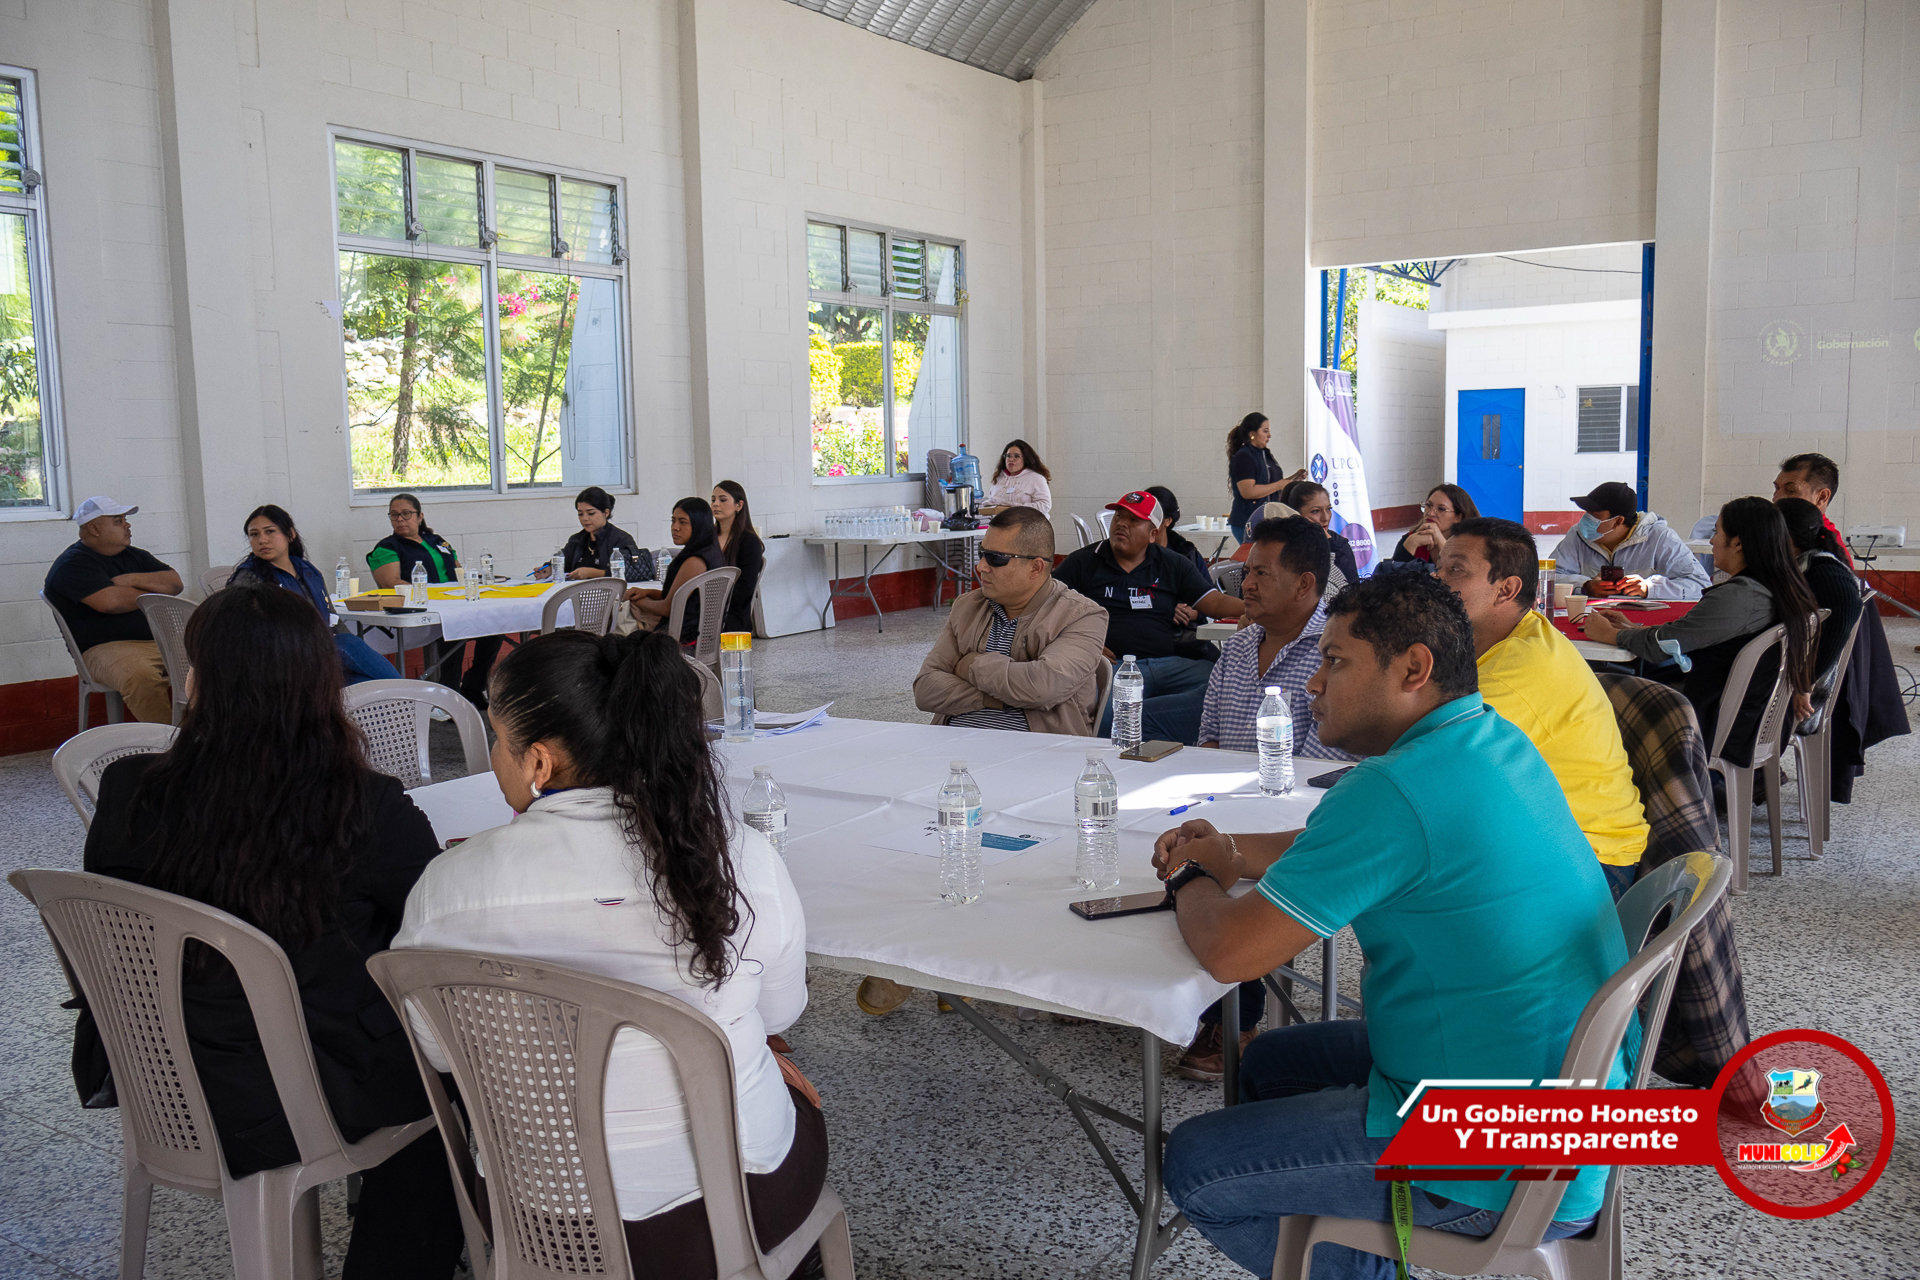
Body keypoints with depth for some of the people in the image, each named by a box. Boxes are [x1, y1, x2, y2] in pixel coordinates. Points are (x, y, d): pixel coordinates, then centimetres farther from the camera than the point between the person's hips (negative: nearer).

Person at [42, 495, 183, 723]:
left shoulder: (132, 556, 21)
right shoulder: (73, 565, -3)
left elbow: (175, 583, 12)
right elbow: (111, 602, -18)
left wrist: (134, 579, -5)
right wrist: (154, 595, -1)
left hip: (162, 639, 7)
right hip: (108, 646, -7)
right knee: (140, 677, -40)